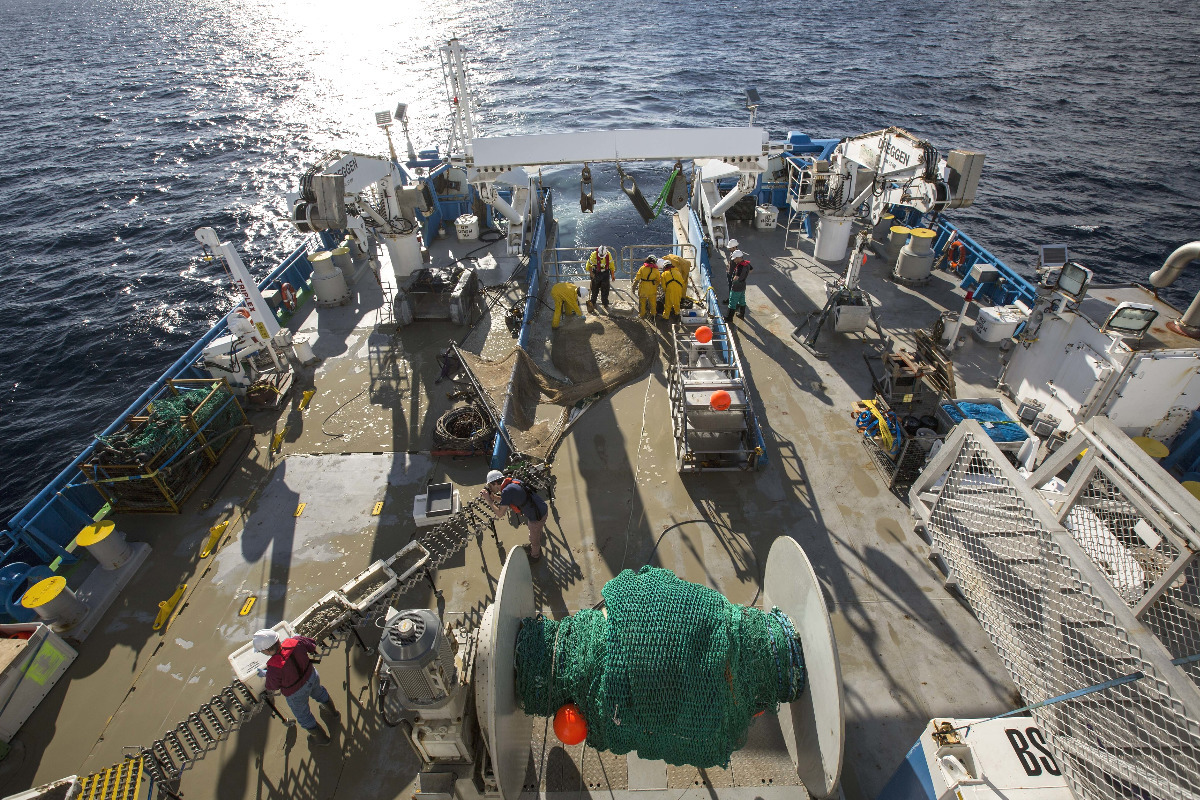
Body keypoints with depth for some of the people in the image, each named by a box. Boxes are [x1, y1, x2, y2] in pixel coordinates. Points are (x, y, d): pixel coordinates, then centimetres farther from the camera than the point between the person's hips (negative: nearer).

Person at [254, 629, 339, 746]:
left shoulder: (274, 669, -39)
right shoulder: (296, 642, -28)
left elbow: (272, 688, -16)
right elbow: (312, 646, -7)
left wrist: (265, 674, 2)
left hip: (296, 694, -5)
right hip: (312, 677, 5)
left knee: (304, 717, 25)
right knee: (320, 693, 37)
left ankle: (321, 738, 48)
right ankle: (333, 712, 65)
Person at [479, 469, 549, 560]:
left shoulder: (507, 491, -25)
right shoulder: (511, 481, 1)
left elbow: (500, 514, -18)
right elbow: (502, 500, 16)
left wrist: (489, 500, -10)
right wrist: (491, 495, 1)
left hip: (537, 516, -8)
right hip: (543, 508, 8)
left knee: (534, 539, 21)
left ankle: (534, 556, 46)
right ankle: (535, 546, 62)